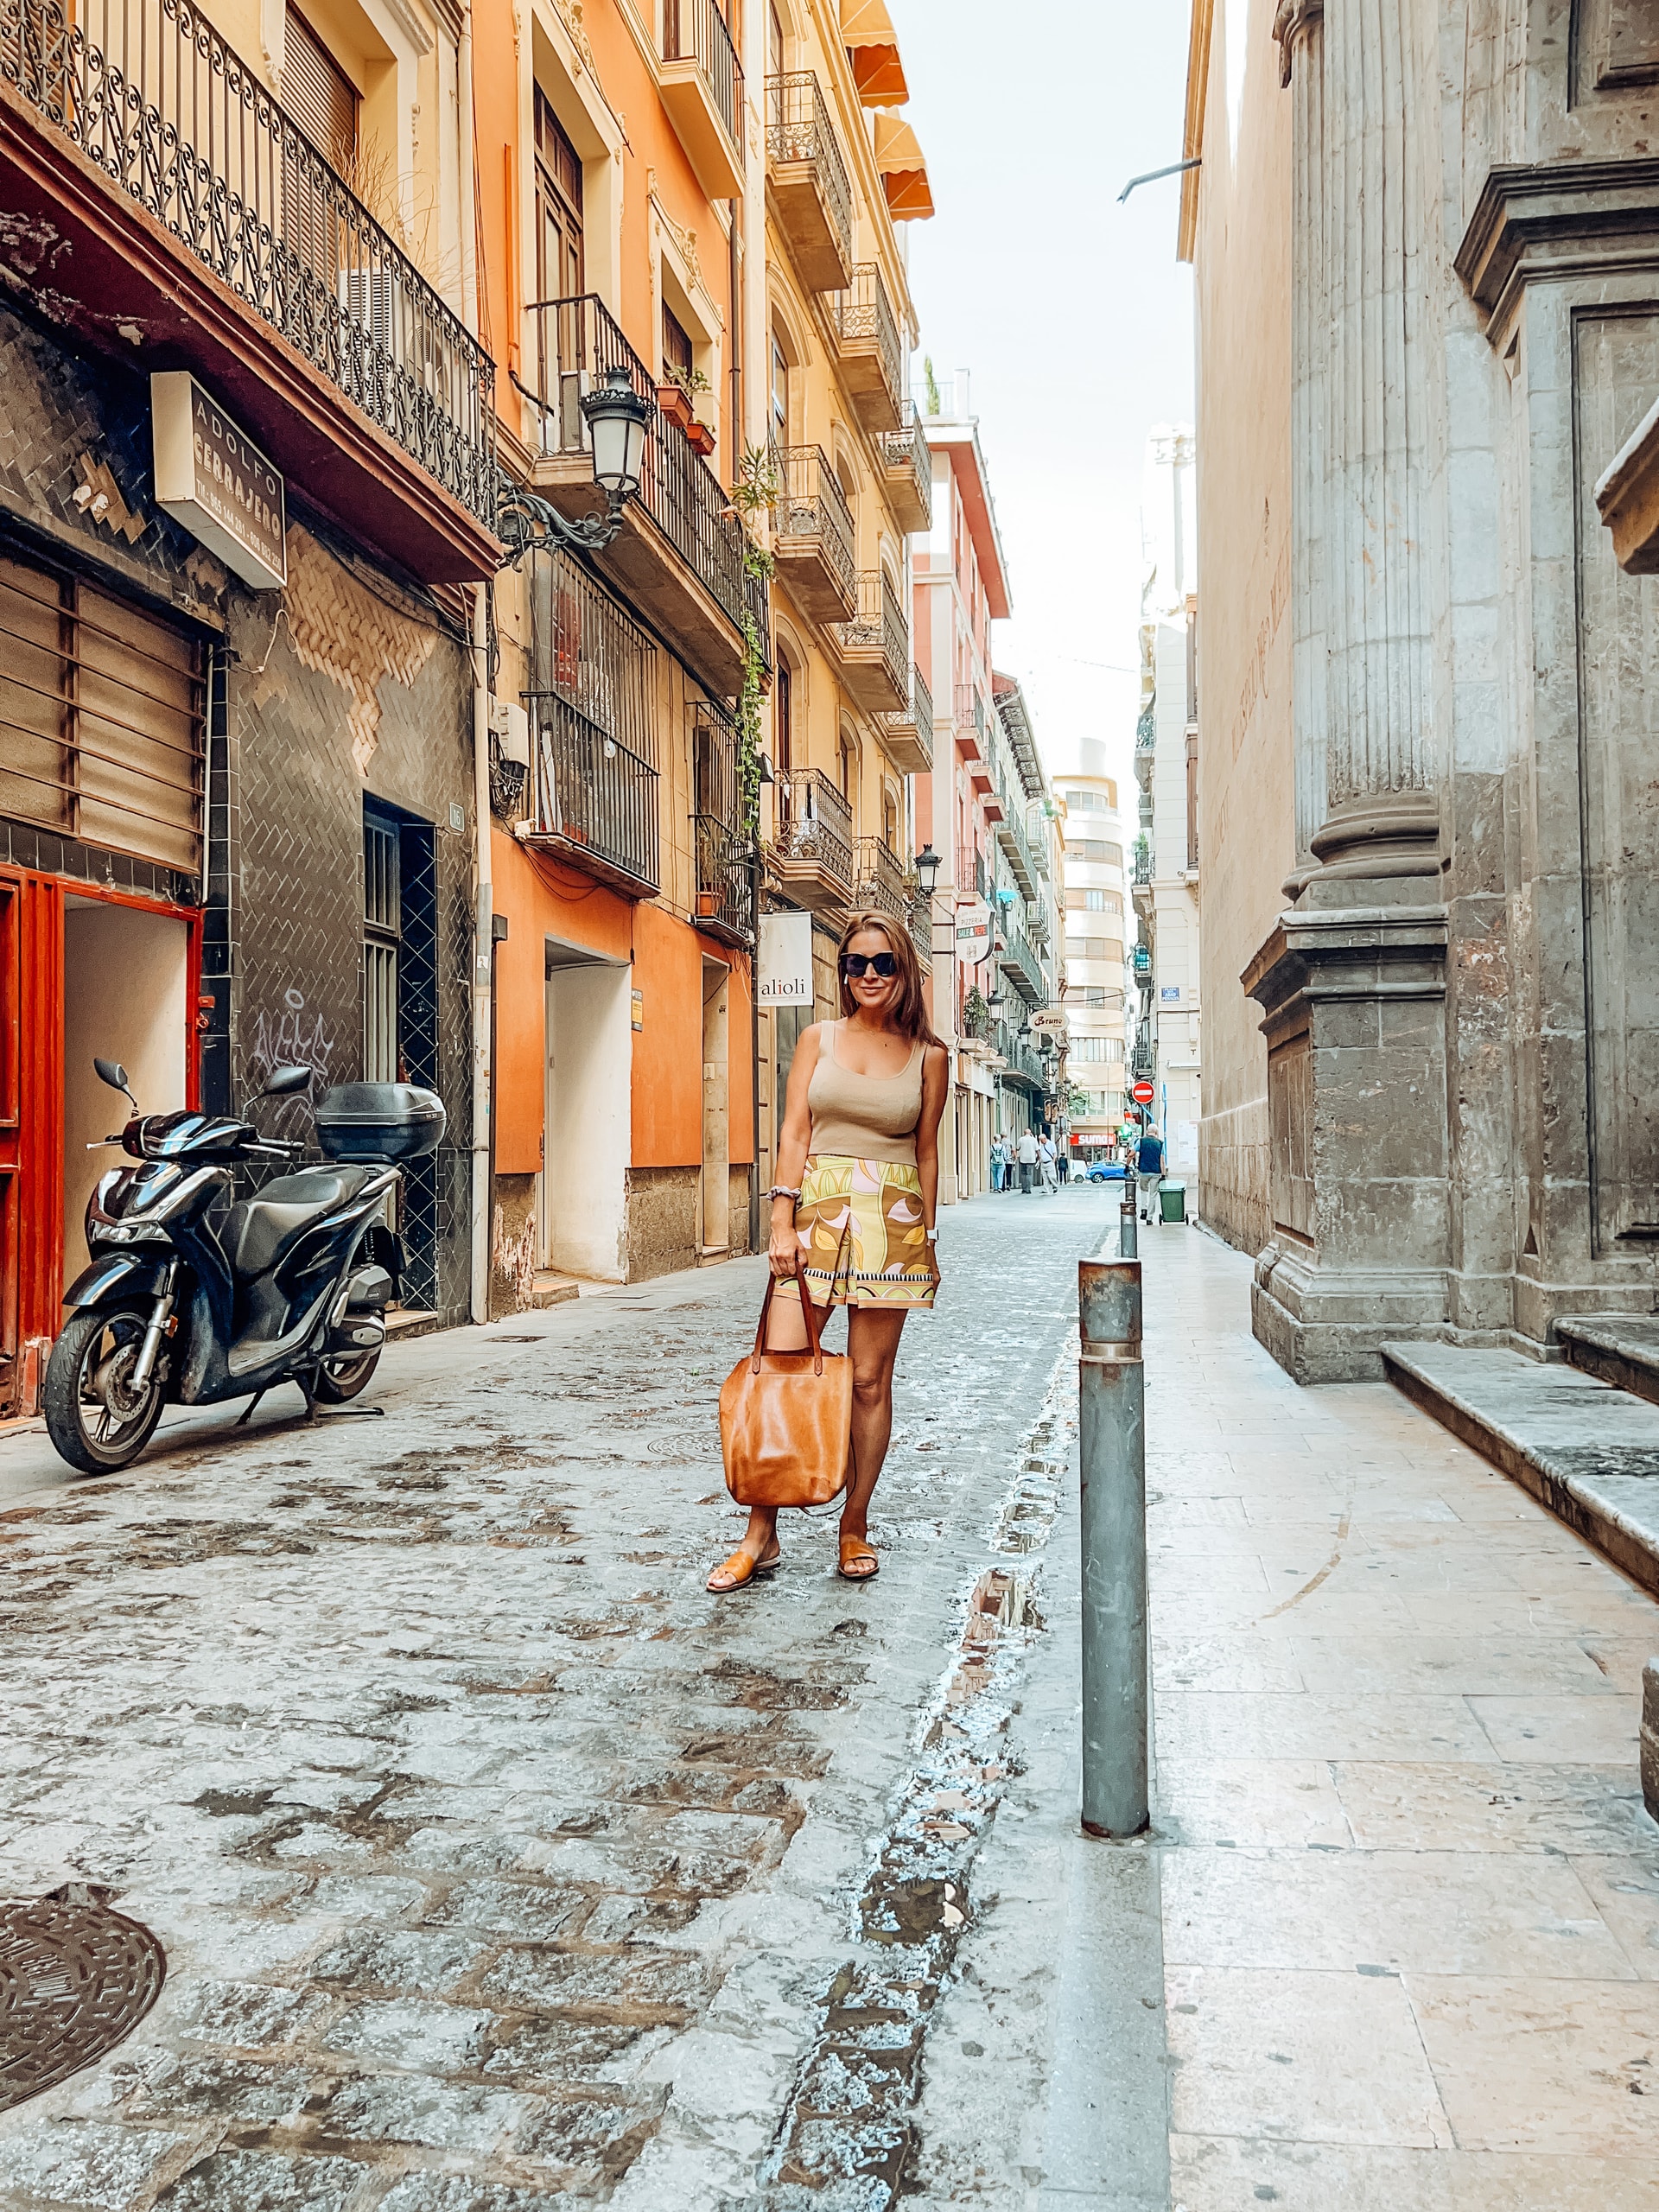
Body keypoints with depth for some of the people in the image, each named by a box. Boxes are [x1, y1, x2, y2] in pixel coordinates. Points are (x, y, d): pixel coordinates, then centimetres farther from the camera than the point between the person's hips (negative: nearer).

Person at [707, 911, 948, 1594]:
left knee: (869, 1380, 3)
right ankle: (760, 1536, 5)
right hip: (817, 1210, 0)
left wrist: (928, 1240, 10)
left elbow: (926, 1153, 11)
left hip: (891, 1221, 0)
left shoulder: (928, 1057, 7)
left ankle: (855, 1529, 16)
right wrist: (782, 1224, -6)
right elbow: (793, 1134, 3)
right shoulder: (819, 1039, 7)